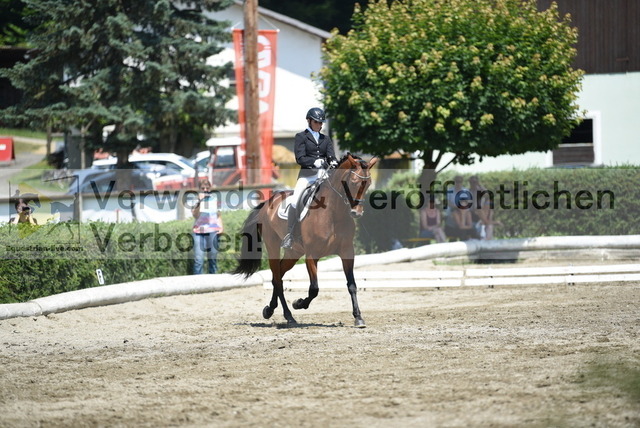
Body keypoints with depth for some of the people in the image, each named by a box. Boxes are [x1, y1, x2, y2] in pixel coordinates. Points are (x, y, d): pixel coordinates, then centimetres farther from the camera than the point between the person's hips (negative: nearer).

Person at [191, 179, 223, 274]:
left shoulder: (215, 199, 9)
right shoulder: (196, 200, 3)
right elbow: (195, 215, -10)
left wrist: (221, 227, 2)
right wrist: (199, 201, -17)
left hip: (212, 231, 2)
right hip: (199, 231, -2)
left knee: (213, 257, 3)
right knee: (198, 258, -6)